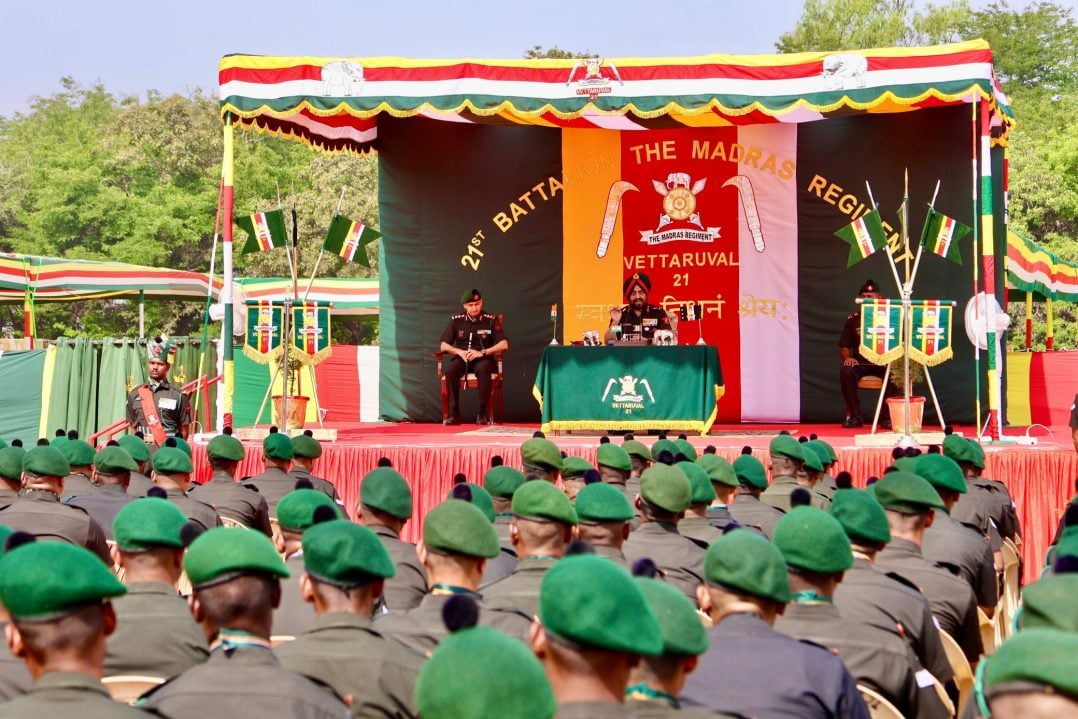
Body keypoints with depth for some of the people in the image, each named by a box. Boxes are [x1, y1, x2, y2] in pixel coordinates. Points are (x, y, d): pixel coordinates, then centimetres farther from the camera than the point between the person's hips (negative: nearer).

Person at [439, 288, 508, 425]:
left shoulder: (491, 320, 1)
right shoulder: (456, 320, 6)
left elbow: (504, 345, -6)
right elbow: (443, 346, 6)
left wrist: (482, 352, -17)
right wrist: (460, 352, -13)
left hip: (483, 358, -2)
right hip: (461, 358, 2)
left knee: (483, 370, -38)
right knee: (450, 370, -33)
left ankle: (483, 412, -29)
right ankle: (454, 413, -26)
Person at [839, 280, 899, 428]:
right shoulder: (853, 319, 11)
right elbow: (843, 347, 14)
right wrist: (847, 357, -8)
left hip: (883, 362, -2)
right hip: (860, 363, 2)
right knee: (845, 371, -30)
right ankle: (856, 415, -20)